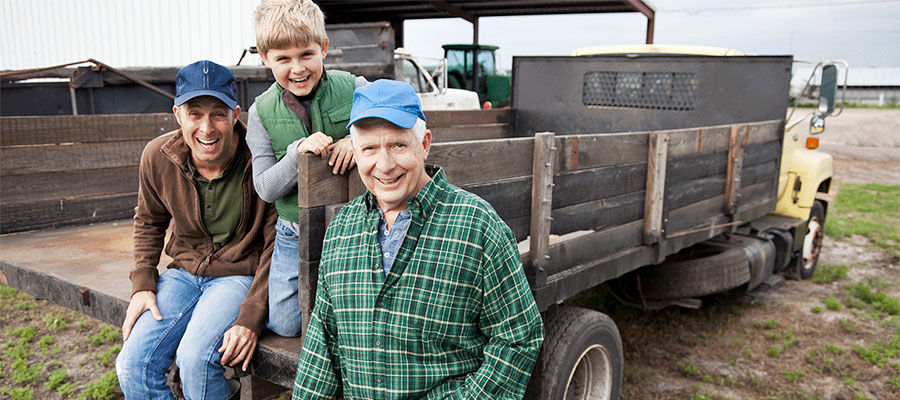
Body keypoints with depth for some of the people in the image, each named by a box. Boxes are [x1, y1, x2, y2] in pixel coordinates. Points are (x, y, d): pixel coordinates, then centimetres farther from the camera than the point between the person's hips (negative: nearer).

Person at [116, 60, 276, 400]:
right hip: (183, 273, 5)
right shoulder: (157, 156, -6)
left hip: (240, 275, -4)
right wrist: (143, 283, 3)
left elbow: (275, 247, -13)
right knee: (132, 366, -11)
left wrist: (251, 318, -20)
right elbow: (148, 221, 14)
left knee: (195, 357, -27)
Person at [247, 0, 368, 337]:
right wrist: (298, 151, -26)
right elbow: (265, 188, -8)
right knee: (284, 325, 9)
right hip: (295, 237, 2)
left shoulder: (355, 89, -10)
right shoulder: (262, 112, -6)